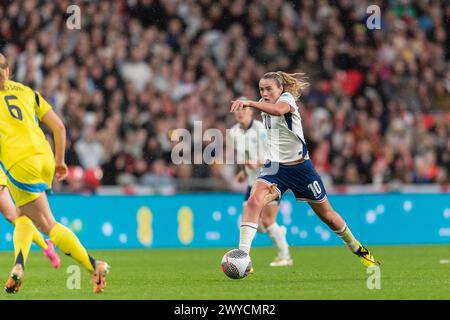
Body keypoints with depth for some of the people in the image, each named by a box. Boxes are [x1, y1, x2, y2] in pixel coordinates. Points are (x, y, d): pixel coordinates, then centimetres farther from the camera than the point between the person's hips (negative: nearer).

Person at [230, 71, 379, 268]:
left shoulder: (287, 98, -16)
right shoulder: (265, 106, 5)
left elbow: (278, 110, -42)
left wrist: (249, 103, -58)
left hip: (300, 167, -4)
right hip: (275, 167, 4)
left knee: (327, 214, 10)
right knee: (254, 200, -25)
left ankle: (358, 249, 35)